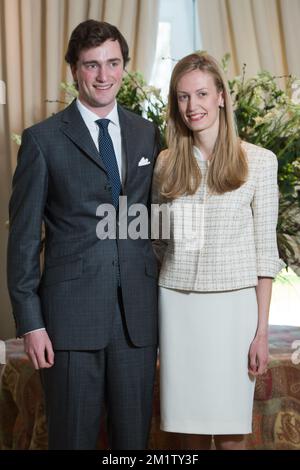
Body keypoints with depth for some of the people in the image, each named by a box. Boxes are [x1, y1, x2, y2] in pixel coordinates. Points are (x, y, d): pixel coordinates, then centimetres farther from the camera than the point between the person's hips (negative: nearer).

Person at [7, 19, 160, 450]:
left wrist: (163, 303, 8)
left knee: (134, 435, 11)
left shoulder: (148, 134, 9)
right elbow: (24, 234, -2)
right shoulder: (43, 140, -2)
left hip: (138, 314, 3)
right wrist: (30, 321, -7)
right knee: (74, 436, 7)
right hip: (72, 314, -3)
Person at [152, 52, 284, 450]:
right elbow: (158, 242, 13)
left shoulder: (259, 161, -2)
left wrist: (262, 330, -4)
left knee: (230, 429, 3)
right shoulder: (166, 164, 6)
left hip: (232, 303, -2)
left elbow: (265, 249, -1)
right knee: (189, 422, 8)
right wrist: (153, 321, 7)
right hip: (177, 304, 2)